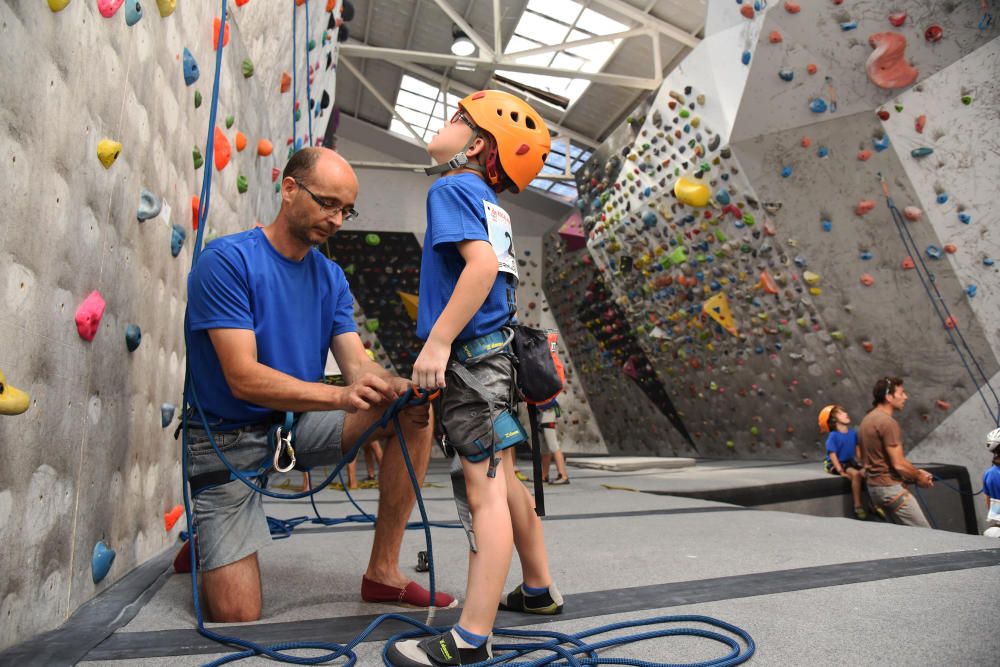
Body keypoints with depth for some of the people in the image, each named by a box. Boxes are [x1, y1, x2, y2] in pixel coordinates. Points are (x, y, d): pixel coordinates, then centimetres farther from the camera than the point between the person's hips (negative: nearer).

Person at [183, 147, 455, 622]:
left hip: (300, 424, 5)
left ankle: (383, 571, -5)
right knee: (237, 614, -11)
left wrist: (399, 388, -29)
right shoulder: (226, 261, -17)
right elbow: (244, 378, -25)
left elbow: (357, 364, -7)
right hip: (230, 440, -5)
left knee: (414, 412, -14)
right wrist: (342, 396, -38)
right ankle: (205, 544, 25)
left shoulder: (331, 277, 2)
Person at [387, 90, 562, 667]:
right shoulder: (490, 203, 18)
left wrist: (438, 340, -23)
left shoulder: (453, 189, -6)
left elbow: (483, 263, -22)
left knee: (486, 492, -8)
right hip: (495, 352, 9)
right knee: (503, 481, 19)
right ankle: (539, 590, 35)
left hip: (471, 357, -9)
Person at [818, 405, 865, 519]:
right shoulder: (833, 436, -17)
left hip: (850, 462, 6)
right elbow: (832, 455, -19)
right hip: (835, 464, -6)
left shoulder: (853, 433, 1)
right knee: (855, 474, -29)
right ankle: (857, 507, -20)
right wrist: (841, 471, -24)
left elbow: (857, 449, 11)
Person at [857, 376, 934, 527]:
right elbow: (898, 464, -20)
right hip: (891, 487, -9)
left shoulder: (868, 419, 11)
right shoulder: (887, 422, -19)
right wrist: (919, 477, -3)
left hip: (875, 486, 9)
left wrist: (916, 472, 15)